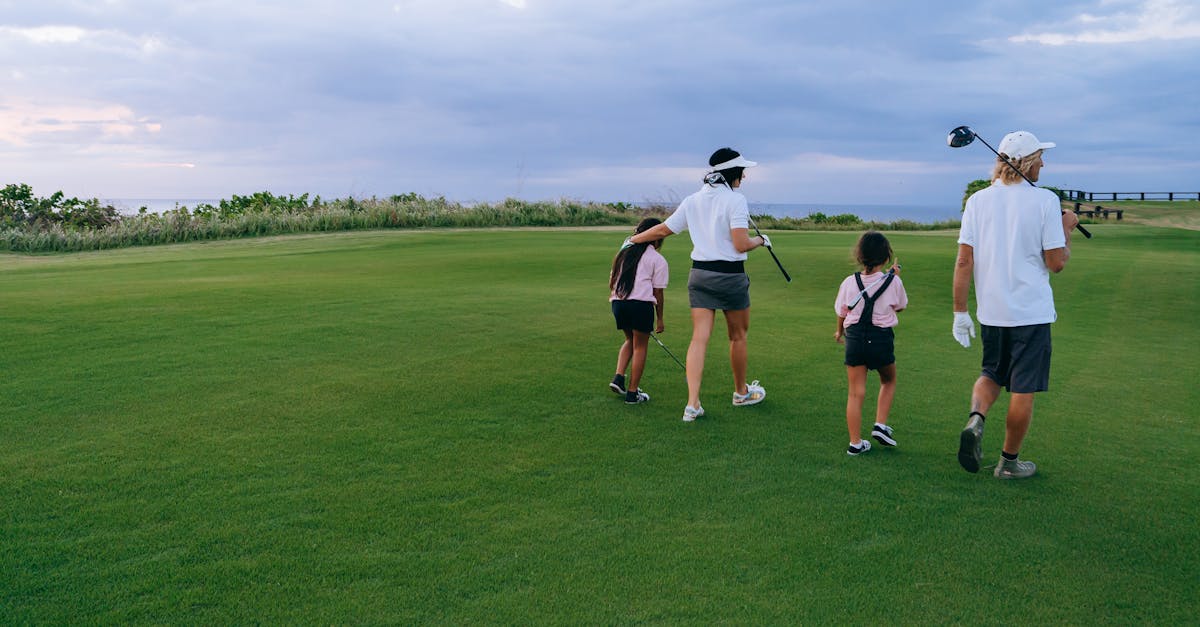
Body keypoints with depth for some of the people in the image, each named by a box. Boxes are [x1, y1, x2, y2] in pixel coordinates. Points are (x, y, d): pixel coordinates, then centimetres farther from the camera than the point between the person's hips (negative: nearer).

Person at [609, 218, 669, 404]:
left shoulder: (624, 252, 19)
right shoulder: (658, 260, 3)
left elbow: (611, 279, 20)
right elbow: (658, 292, 2)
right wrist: (659, 318, 9)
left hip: (617, 303, 6)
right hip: (641, 303, -5)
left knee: (630, 340, 25)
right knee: (640, 346, 7)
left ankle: (618, 378, 9)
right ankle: (632, 393, 9)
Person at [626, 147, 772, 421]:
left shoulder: (693, 200, 7)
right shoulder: (735, 199, -11)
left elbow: (662, 229, 12)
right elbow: (741, 244, -18)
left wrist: (634, 239, 27)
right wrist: (761, 240, 2)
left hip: (699, 275, 5)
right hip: (730, 276, -5)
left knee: (699, 338, 0)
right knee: (738, 336, 15)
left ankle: (692, 404, -8)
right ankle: (741, 392, 32)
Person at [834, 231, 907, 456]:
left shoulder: (849, 282, -3)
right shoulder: (893, 282, -5)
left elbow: (841, 313, 8)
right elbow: (900, 306, 13)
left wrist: (839, 332, 28)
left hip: (855, 338, 1)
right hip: (882, 337, -1)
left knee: (856, 392, 4)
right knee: (888, 381, 26)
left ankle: (855, 443, 6)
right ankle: (880, 424, 13)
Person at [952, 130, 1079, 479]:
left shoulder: (977, 200, 0)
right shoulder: (1044, 200, -9)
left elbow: (964, 261, -3)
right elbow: (1057, 263, -8)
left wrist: (960, 312, 2)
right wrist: (1067, 229, 9)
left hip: (991, 312, 4)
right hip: (1032, 312, -3)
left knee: (991, 374, 21)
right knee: (1023, 390, 8)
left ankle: (975, 419, -7)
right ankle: (1009, 462, 17)